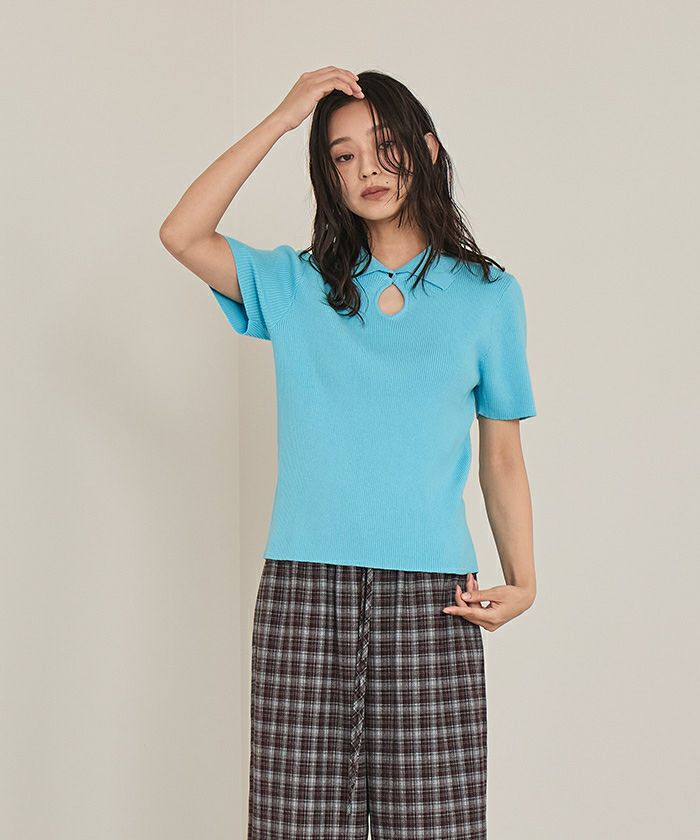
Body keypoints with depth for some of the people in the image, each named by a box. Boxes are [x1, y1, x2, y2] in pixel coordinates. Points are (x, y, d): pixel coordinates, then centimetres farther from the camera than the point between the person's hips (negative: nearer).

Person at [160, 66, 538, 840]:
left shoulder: (487, 295, 10)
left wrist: (521, 581, -1)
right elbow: (182, 235, -3)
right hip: (304, 594, 1)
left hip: (429, 599, 0)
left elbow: (503, 458, 10)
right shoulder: (296, 286, 12)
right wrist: (283, 116, -2)